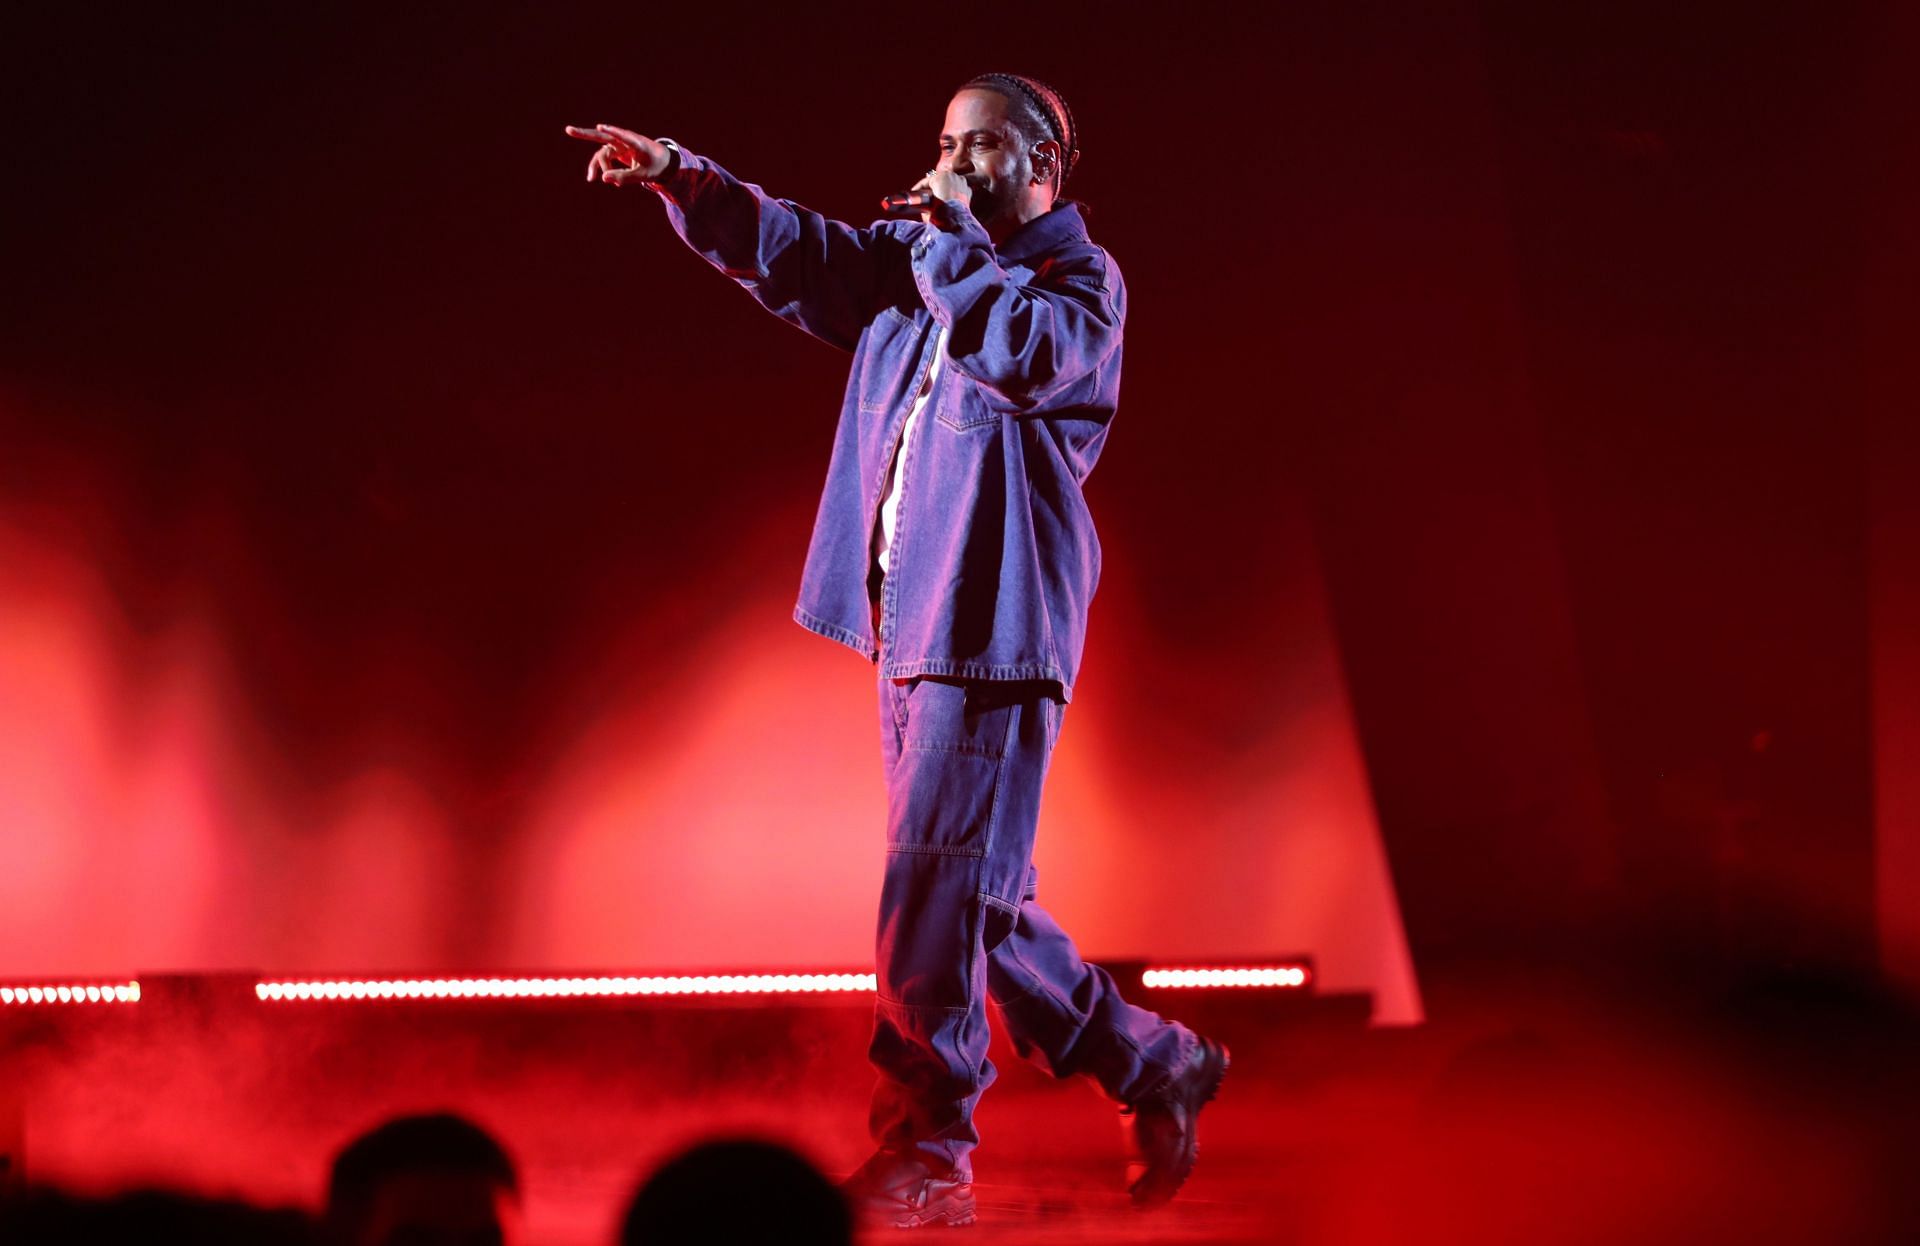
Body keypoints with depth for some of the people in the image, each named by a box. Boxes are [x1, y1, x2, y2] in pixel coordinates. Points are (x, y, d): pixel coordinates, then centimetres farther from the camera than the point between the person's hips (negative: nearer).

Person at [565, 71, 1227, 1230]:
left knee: (940, 885, -11)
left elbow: (1024, 352, -22)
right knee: (978, 897, 12)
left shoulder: (1084, 276, -1)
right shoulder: (918, 263, 19)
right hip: (911, 626, 8)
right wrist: (682, 178, -7)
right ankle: (1156, 1064, 26)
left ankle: (926, 1156, -6)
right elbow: (797, 250, 7)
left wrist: (953, 242, -10)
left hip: (995, 625, -8)